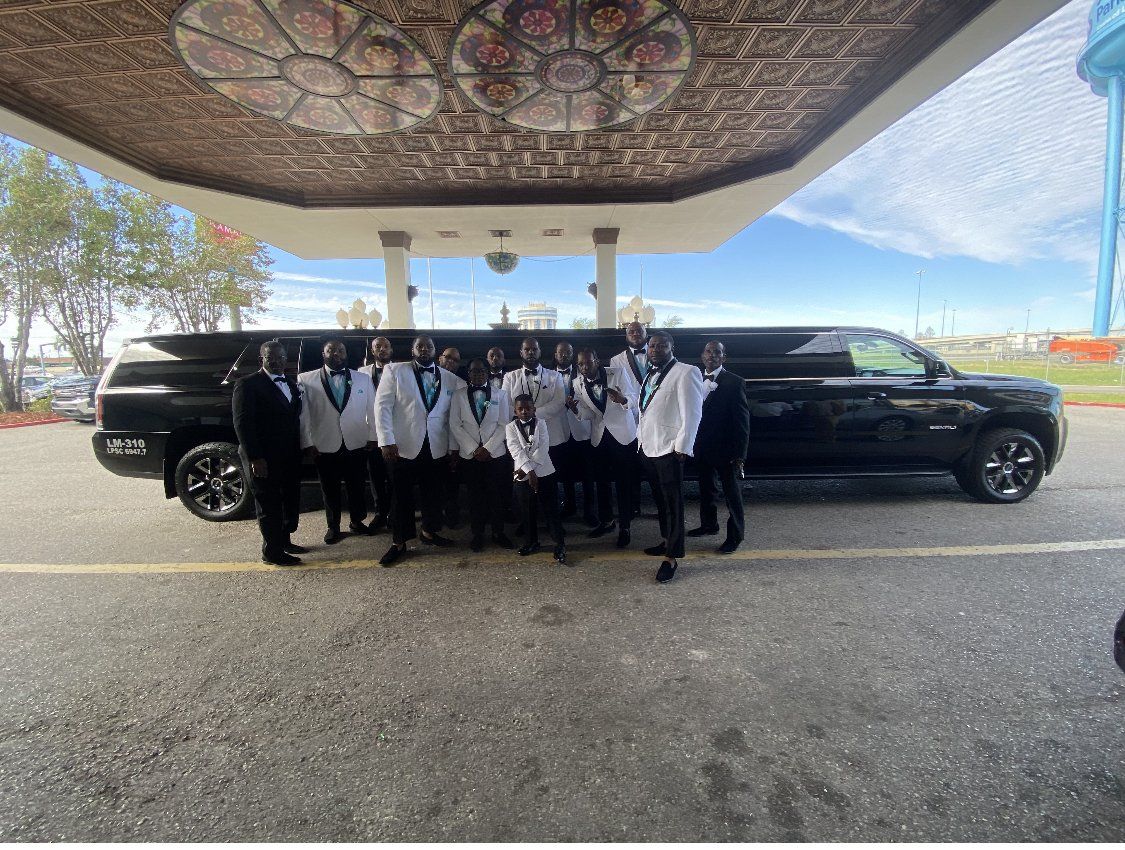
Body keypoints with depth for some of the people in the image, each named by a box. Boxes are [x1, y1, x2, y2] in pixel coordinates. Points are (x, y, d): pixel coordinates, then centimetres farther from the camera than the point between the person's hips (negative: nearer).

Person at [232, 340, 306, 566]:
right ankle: (272, 552, 18)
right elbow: (242, 423, -14)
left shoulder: (292, 384, 11)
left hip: (290, 456, 7)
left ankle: (284, 541, 33)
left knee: (291, 500, 16)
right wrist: (254, 458, -17)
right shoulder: (248, 384, -9)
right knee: (268, 504, 5)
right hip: (264, 459, -7)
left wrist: (299, 449, 7)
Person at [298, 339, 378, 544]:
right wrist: (308, 443, -5)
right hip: (325, 447, -1)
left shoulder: (363, 379, 4)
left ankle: (356, 521, 34)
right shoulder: (306, 379, 0)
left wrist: (373, 437, 1)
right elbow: (303, 414, -2)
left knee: (357, 487, 12)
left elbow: (372, 410, 5)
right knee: (329, 490, 12)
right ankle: (333, 527, 31)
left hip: (356, 445, 1)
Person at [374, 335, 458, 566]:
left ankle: (429, 532, 32)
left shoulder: (449, 378, 8)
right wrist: (386, 440, -13)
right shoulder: (395, 371, 0)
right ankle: (399, 543, 19)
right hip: (402, 445, -3)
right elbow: (382, 405, -5)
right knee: (401, 494, 6)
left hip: (435, 448, 3)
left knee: (433, 492, 12)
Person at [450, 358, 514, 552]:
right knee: (475, 496, 6)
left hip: (495, 453, 0)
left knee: (495, 494, 4)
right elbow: (455, 425, -1)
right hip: (469, 454, 0)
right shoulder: (459, 395, 2)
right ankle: (477, 534, 19)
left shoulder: (500, 394, 3)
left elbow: (504, 425, -1)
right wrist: (473, 449, -8)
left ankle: (498, 532, 18)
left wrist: (488, 448, -10)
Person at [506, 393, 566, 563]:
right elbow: (516, 450, -12)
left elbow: (543, 448, -10)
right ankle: (531, 543, 30)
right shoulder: (511, 427, 1)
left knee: (551, 510, 0)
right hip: (523, 476, 1)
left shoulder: (541, 423, 1)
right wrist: (529, 470, -24)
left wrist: (525, 468, -18)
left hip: (545, 473, -1)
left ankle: (560, 545, 9)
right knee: (527, 512, 12)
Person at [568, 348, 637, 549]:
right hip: (599, 436, 4)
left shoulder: (616, 374, -12)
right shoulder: (578, 383, -3)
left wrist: (622, 399, -37)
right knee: (602, 481, 13)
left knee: (623, 481, -2)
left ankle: (624, 527, 11)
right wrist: (575, 410, -21)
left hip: (623, 434, -3)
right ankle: (606, 521, 31)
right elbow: (588, 414, 0)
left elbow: (633, 400, -15)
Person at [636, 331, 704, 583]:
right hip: (647, 447, 8)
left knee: (673, 503, -1)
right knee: (659, 498, 17)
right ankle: (666, 541, 32)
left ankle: (672, 558, 6)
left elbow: (692, 413, -13)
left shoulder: (686, 373, -9)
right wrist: (641, 438, 11)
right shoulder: (650, 375, 16)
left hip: (669, 449, -8)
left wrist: (682, 447, -16)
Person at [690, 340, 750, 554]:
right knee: (705, 489, 19)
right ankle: (708, 524, 37)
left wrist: (739, 454, -16)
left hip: (725, 450, -6)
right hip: (702, 448, 6)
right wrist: (694, 445, 5)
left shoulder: (734, 382, -10)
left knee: (732, 493, 5)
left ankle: (735, 536, 18)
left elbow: (742, 420, -12)